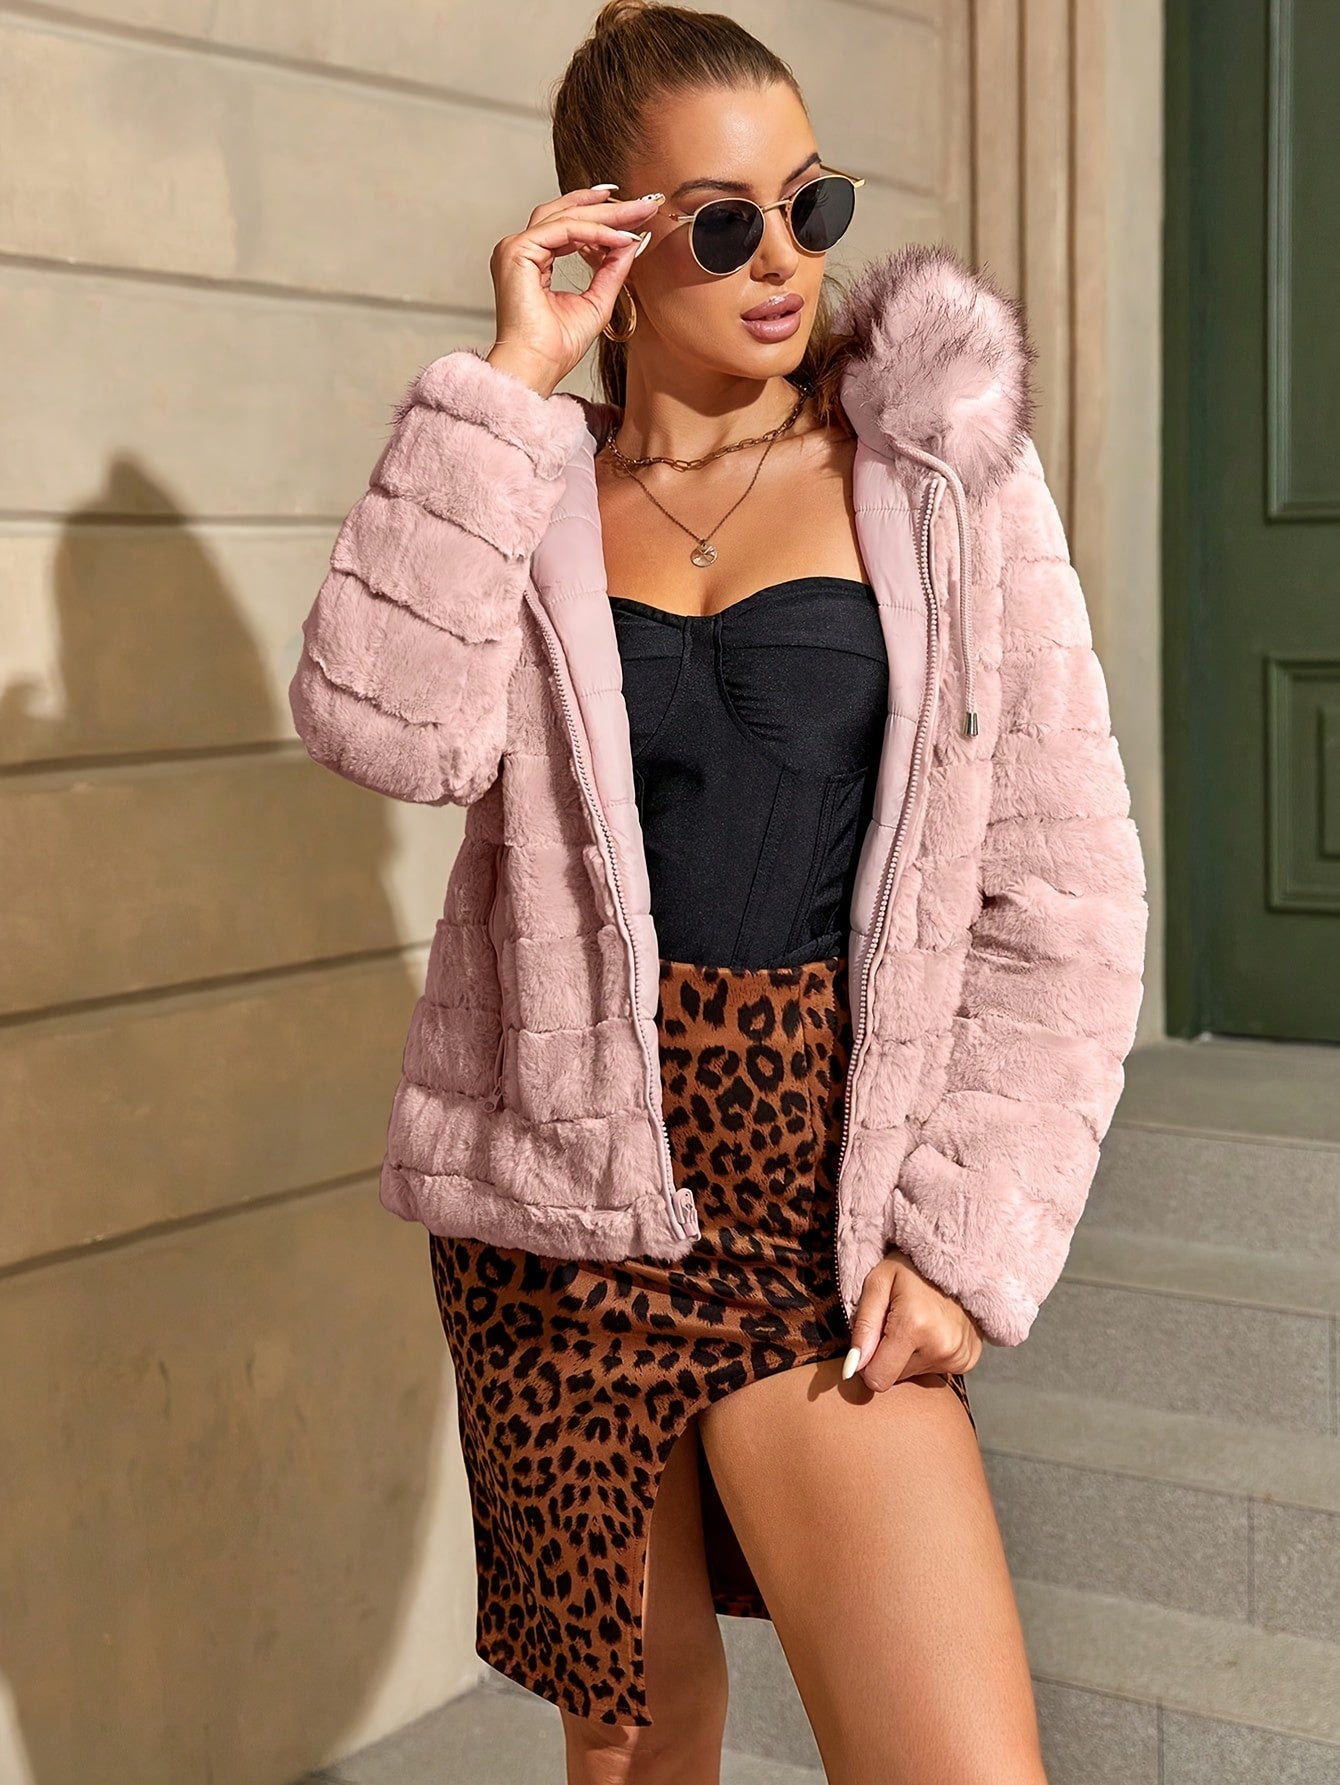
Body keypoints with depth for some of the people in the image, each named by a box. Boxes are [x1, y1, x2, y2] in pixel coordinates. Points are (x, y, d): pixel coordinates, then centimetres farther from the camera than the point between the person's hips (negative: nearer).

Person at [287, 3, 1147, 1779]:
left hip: (823, 1201, -1)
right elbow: (387, 726, -16)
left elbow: (1061, 904, -1)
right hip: (568, 1199, 2)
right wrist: (509, 379, -13)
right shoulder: (524, 497, 6)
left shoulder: (944, 476, 1)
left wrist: (963, 1235, -7)